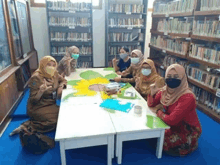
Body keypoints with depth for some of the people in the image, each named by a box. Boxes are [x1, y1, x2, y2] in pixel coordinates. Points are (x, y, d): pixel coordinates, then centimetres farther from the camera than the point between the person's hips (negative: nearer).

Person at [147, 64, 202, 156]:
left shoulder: (187, 97, -32)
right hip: (174, 125, 7)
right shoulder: (165, 90, -9)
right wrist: (152, 93, -20)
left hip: (188, 131, -7)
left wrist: (159, 112, -15)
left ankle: (186, 146, 7)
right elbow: (151, 104, 0)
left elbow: (171, 120, -34)